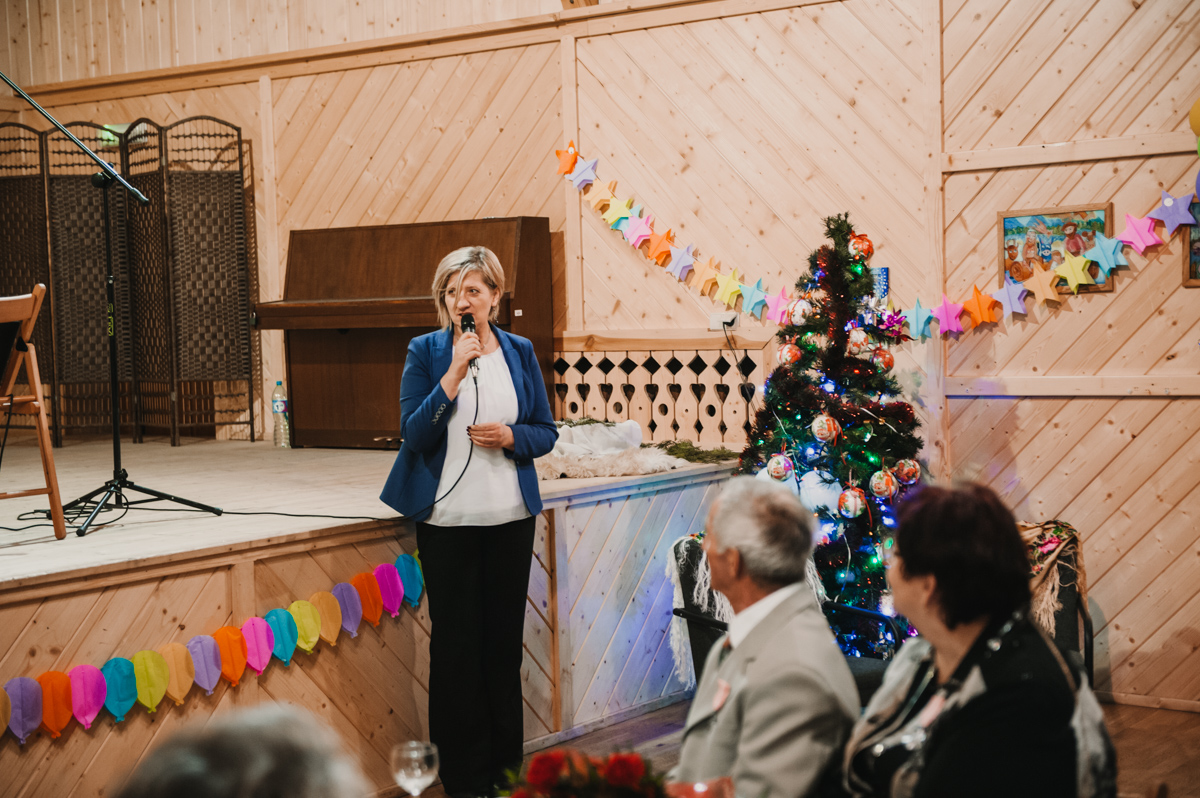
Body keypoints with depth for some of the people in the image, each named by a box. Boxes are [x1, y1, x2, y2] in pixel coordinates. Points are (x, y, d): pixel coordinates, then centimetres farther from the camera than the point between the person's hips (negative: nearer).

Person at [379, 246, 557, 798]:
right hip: (446, 519, -2)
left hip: (510, 518, 2)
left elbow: (546, 432, 10)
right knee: (455, 642, 1)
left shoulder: (519, 352, 6)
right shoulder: (425, 352, -1)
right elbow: (414, 434, -10)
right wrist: (456, 371, -18)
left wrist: (511, 436, -11)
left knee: (505, 637, 8)